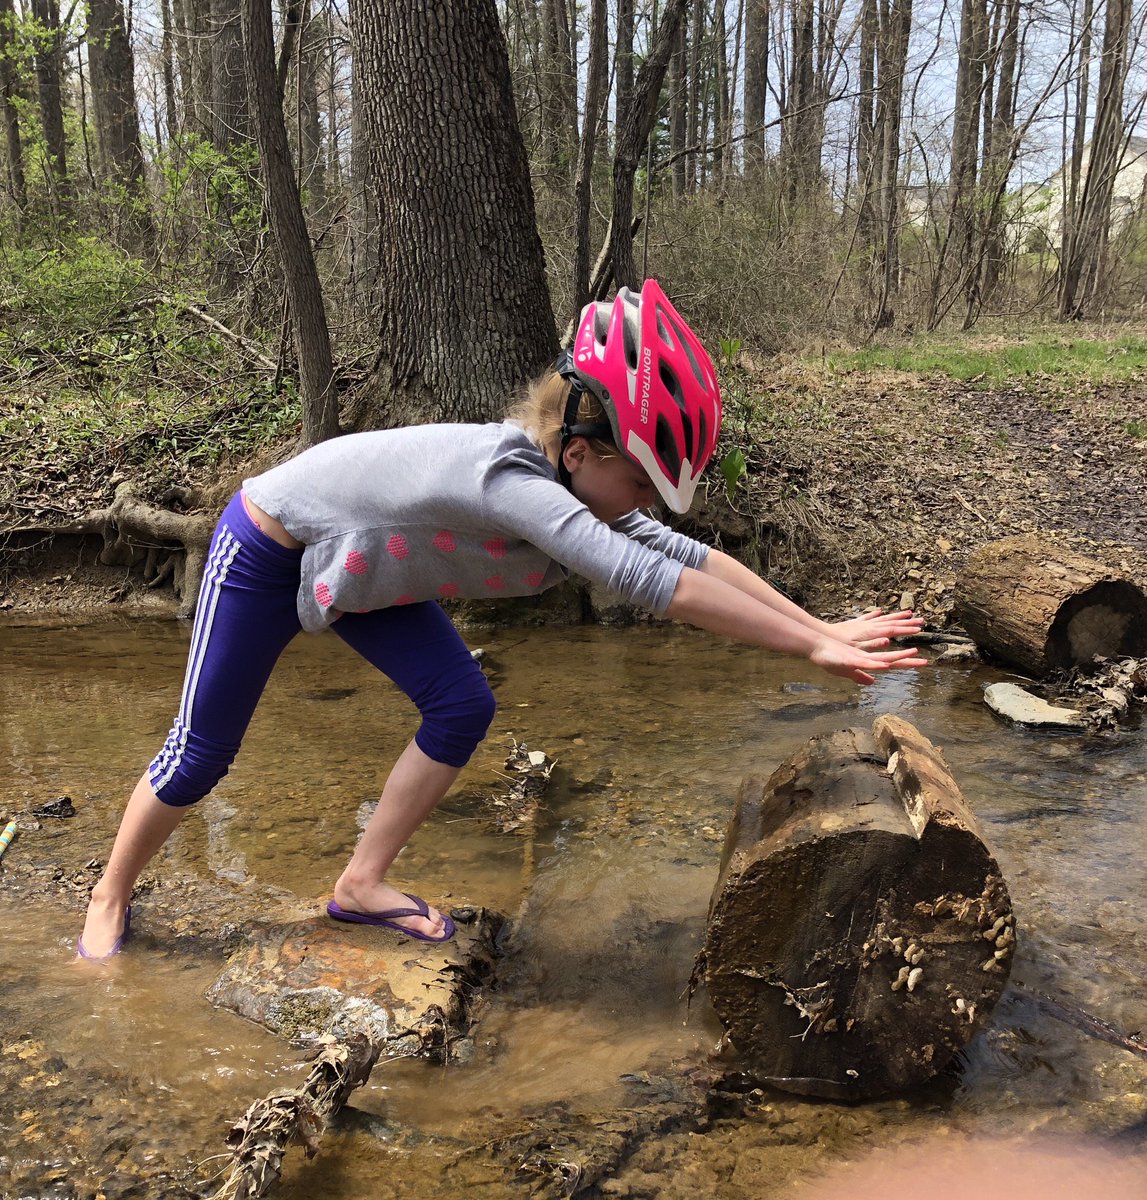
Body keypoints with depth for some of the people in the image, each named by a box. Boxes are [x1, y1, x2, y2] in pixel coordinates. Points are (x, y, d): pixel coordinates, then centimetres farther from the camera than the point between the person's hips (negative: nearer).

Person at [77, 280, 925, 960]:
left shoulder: (576, 484, -14)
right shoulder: (506, 476, -41)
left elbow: (684, 553, -13)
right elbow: (649, 580, -48)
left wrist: (817, 626, -19)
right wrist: (811, 648, -45)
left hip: (357, 562, 8)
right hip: (267, 550, -7)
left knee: (463, 707, -4)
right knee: (202, 751, 2)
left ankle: (362, 884, 12)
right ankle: (112, 897, 29)